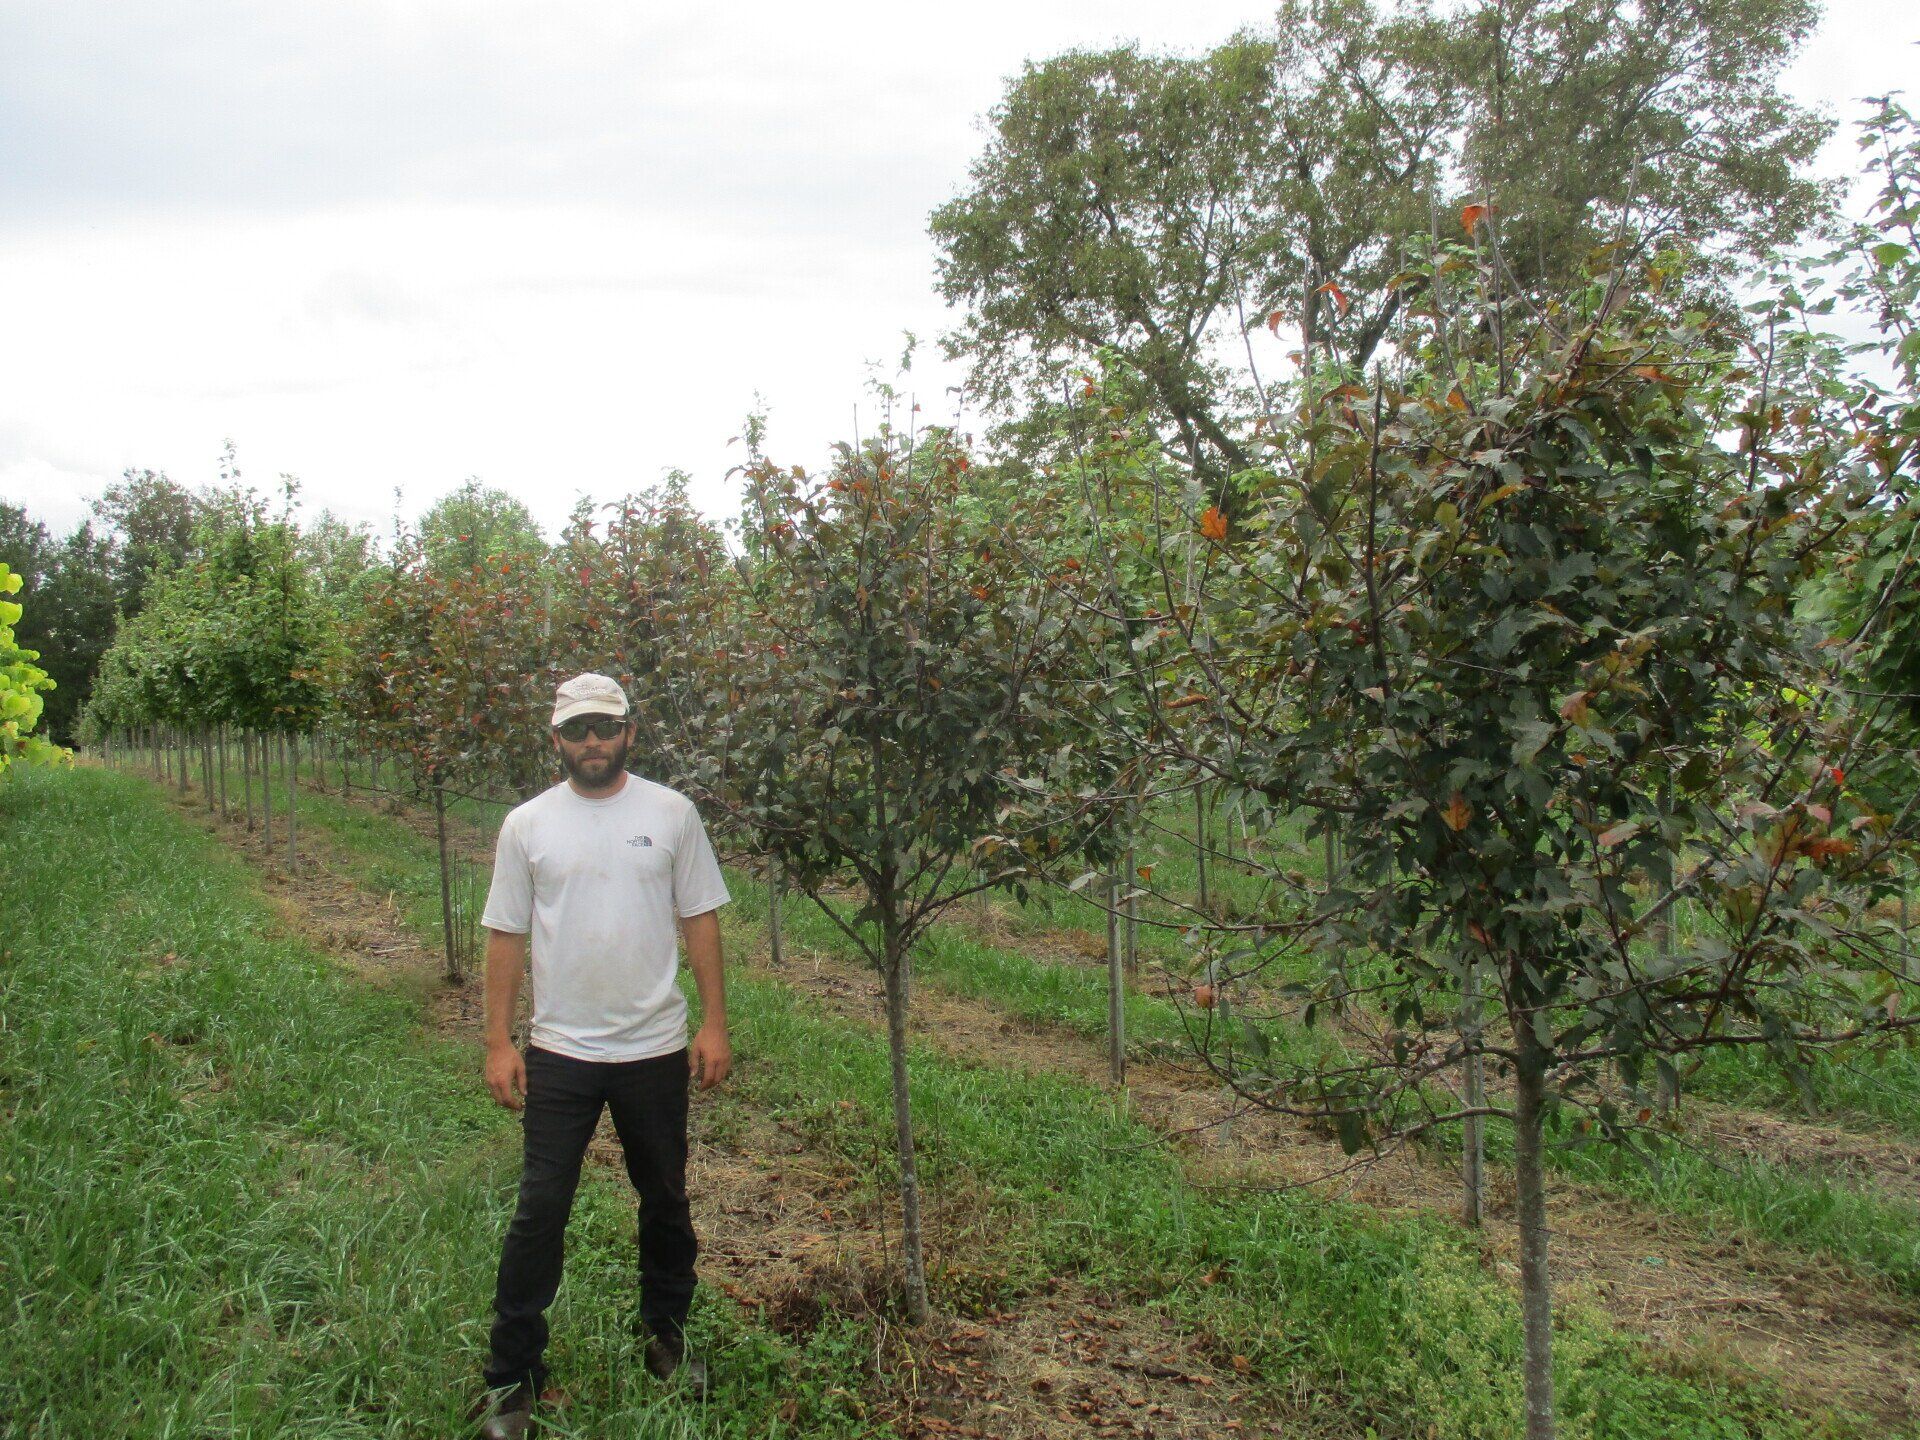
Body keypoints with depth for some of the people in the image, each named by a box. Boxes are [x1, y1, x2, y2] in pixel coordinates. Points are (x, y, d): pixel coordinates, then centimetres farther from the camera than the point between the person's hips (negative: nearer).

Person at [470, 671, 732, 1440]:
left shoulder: (671, 813, -3)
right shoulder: (527, 825, -2)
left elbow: (700, 920, 0)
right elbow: (506, 936, 1)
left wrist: (715, 1024, -3)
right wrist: (498, 1043, -3)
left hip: (656, 1049, 1)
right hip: (558, 1053, -1)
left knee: (665, 1202, 16)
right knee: (539, 1212, 4)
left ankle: (666, 1334, 37)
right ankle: (511, 1375, 19)